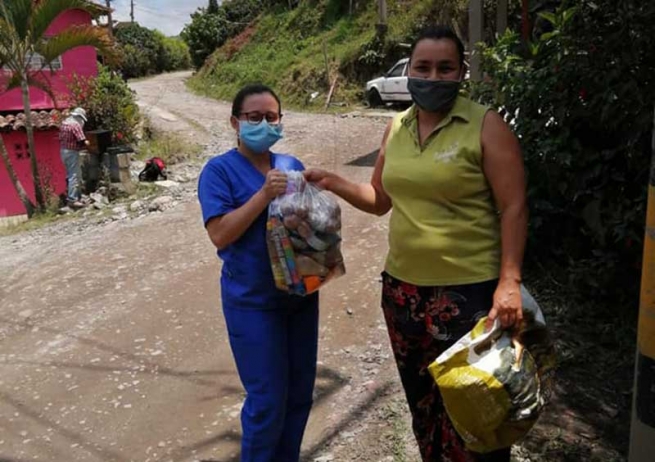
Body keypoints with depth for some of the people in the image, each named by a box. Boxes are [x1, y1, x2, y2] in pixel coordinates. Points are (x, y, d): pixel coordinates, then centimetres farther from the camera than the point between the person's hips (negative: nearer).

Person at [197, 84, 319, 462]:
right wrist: (264, 194, -24)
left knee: (300, 393, 16)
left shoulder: (291, 165, 6)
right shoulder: (220, 170, -9)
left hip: (301, 294, 6)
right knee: (268, 401, 2)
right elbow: (220, 234, -18)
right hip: (254, 303, -5)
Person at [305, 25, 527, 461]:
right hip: (403, 288, 6)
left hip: (469, 291, -5)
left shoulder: (486, 127, -9)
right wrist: (334, 182, 1)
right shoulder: (397, 128, 7)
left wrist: (509, 283, -18)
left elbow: (513, 208, -11)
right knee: (422, 399, 20)